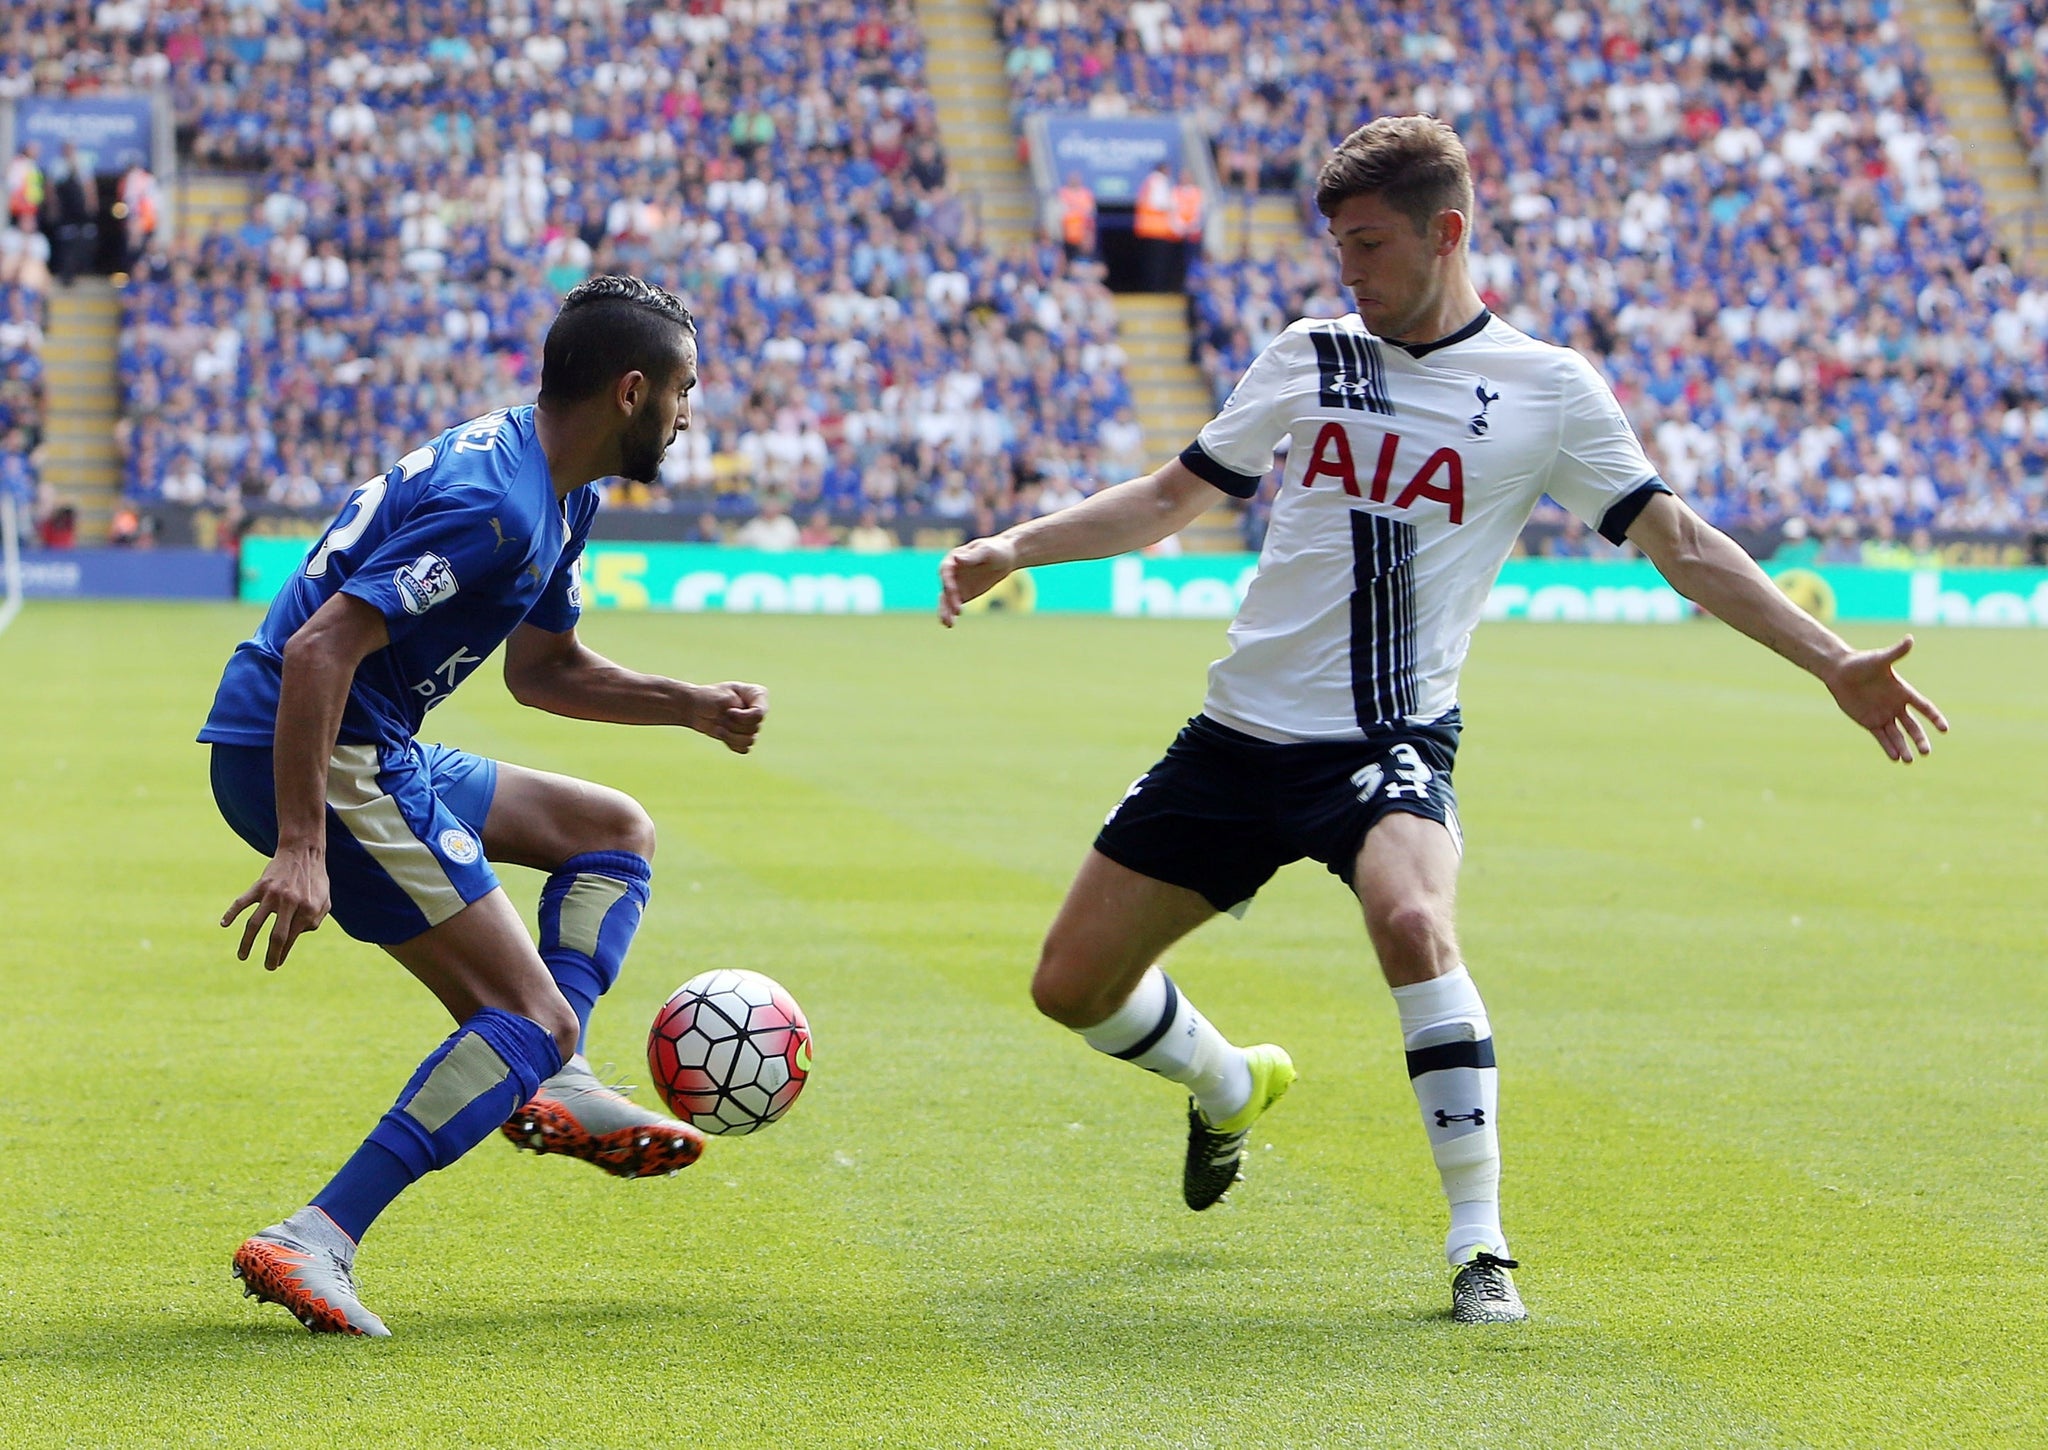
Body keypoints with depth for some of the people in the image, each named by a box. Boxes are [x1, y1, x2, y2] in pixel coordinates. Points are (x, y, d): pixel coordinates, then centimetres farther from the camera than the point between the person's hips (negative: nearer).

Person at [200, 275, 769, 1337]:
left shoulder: (559, 490, 13)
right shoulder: (493, 505, -21)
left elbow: (542, 669, 26)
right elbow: (321, 649, -27)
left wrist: (691, 707, 14)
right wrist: (300, 848, -32)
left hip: (374, 752, 11)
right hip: (318, 760, -11)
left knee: (615, 831, 20)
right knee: (534, 1019, -12)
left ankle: (554, 1089, 3)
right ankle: (311, 1246, -20)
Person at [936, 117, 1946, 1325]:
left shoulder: (1547, 389, -1)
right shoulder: (1308, 357, 8)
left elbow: (1679, 543, 2)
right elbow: (1171, 499, 17)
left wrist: (1833, 662, -5)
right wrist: (1018, 547, 6)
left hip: (1391, 739, -4)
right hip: (1244, 730, 4)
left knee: (1412, 919, -36)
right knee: (1074, 985, 5)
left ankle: (1482, 1246, -25)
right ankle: (1230, 1085, 39)